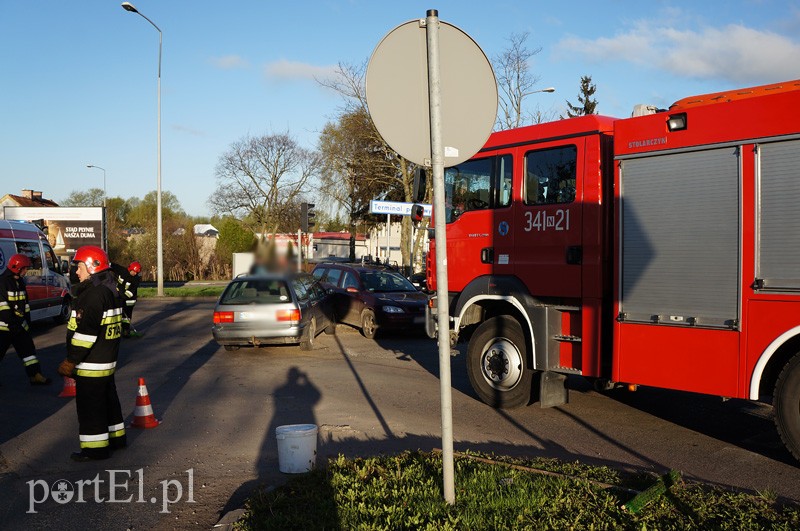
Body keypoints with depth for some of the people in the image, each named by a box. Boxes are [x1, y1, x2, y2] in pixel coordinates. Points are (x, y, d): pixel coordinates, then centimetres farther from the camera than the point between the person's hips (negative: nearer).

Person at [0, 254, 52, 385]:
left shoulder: (20, 282, 13)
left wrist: (27, 320, 16)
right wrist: (12, 324, -20)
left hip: (18, 325, 8)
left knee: (28, 349, 7)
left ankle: (35, 376, 9)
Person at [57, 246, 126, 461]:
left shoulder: (94, 293, -20)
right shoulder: (110, 290, 13)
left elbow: (86, 331, -24)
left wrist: (72, 360, -20)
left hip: (91, 363, -10)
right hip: (107, 359, 10)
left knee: (89, 405, -1)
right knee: (107, 399, 20)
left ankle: (96, 447, 6)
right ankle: (116, 436, 31)